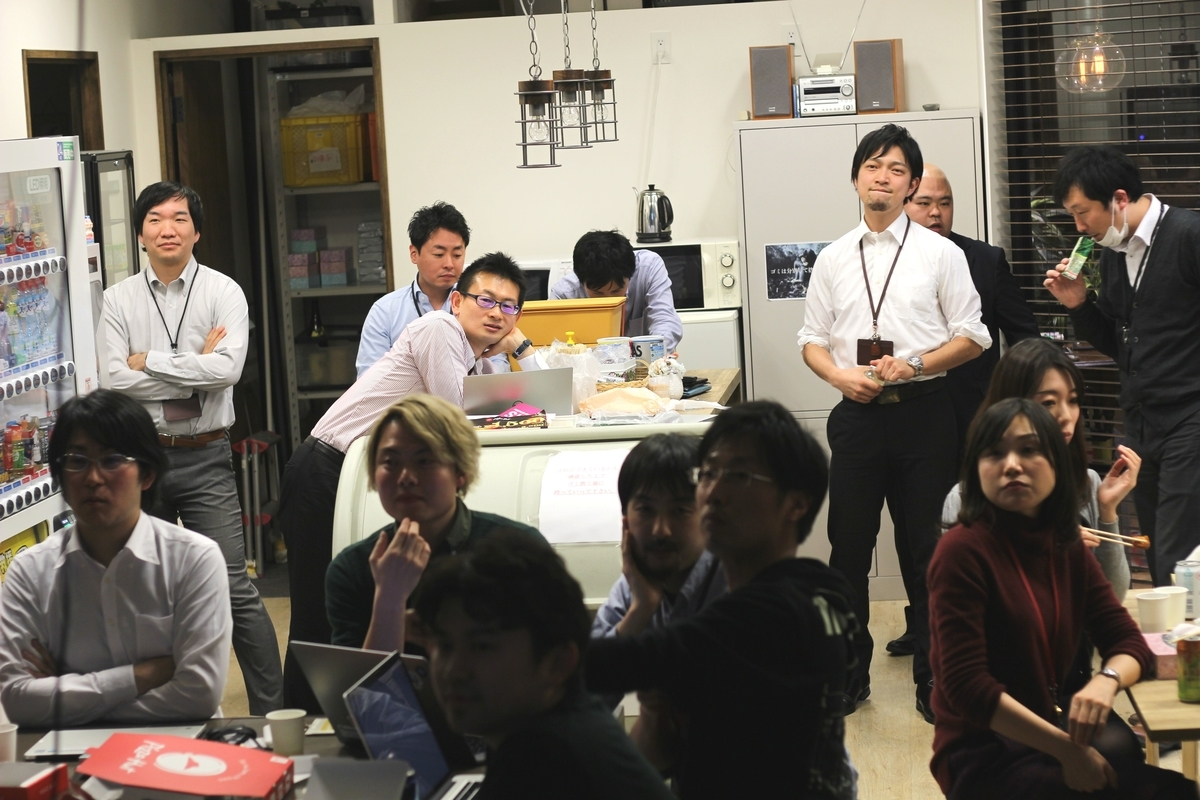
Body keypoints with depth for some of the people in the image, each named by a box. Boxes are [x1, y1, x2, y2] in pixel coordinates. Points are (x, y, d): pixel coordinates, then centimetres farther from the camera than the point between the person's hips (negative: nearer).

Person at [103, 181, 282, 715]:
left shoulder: (222, 292, -2)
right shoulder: (119, 299, 4)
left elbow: (228, 368, -17)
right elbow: (117, 380, -8)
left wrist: (149, 360, -10)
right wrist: (195, 367, -11)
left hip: (205, 458, -3)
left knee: (234, 589, -6)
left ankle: (272, 711, 1)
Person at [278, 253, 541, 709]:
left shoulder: (479, 359, 17)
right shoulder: (439, 329, -9)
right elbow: (454, 407, -15)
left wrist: (519, 344, 7)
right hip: (327, 470, -9)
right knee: (319, 612, -8)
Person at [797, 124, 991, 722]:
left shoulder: (940, 254, 2)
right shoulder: (834, 259, 9)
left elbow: (971, 337, 1)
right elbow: (812, 341, 12)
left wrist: (915, 365, -13)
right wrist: (839, 375, -8)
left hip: (922, 410, -2)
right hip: (857, 414, 2)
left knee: (928, 548, 3)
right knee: (849, 546, 5)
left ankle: (933, 679, 15)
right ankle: (848, 676, 18)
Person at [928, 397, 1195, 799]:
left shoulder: (1066, 546, 7)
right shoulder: (962, 551, -16)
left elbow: (1129, 641, 4)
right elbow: (965, 685, -21)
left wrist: (1106, 681, -20)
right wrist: (1065, 750, -23)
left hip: (1058, 732, 7)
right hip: (984, 754, -7)